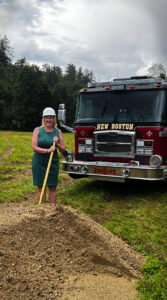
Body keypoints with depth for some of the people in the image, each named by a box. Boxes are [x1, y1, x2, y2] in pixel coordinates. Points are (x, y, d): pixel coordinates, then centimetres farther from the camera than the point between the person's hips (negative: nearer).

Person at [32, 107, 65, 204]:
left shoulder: (58, 132, 4)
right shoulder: (37, 130, 0)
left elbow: (63, 150, 4)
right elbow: (34, 147, -10)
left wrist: (57, 144, -16)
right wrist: (47, 150, -24)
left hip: (53, 163, 2)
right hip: (39, 163, -1)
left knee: (53, 187, 5)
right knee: (41, 187, 4)